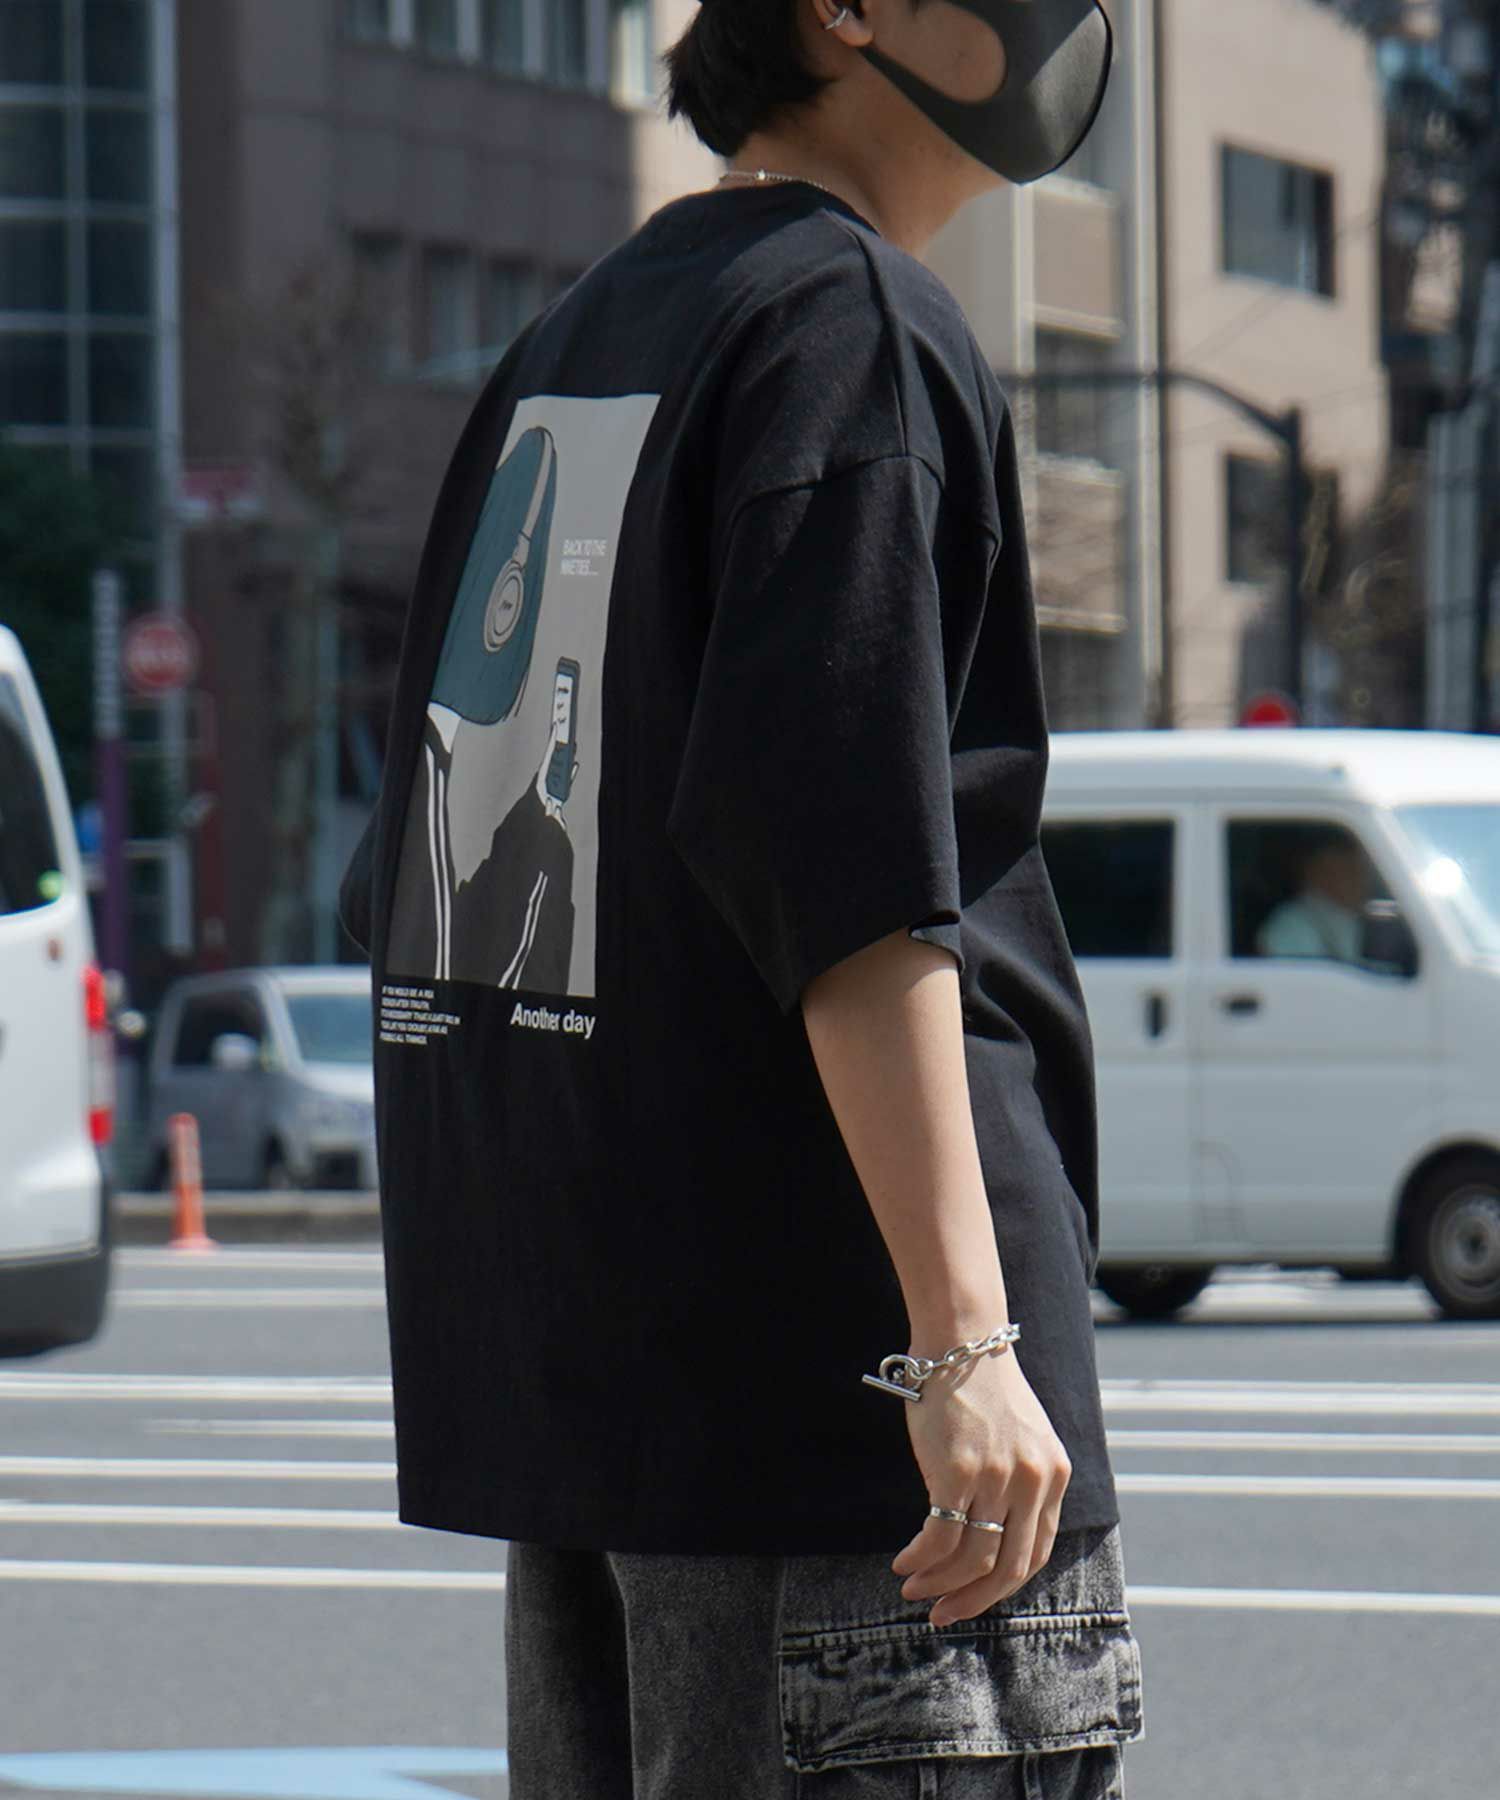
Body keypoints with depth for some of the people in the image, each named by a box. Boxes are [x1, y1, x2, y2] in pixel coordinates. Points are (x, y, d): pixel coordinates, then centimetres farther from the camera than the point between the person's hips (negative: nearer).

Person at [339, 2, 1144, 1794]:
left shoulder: (571, 341, 18)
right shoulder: (849, 321, -8)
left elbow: (417, 885, 21)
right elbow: (850, 872, -19)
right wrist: (964, 1340, -21)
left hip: (562, 1367, 9)